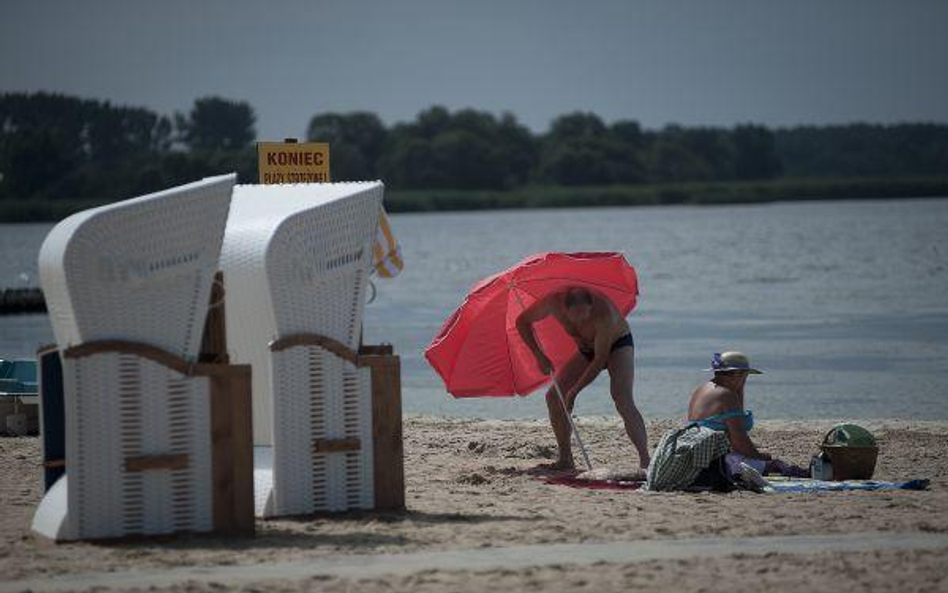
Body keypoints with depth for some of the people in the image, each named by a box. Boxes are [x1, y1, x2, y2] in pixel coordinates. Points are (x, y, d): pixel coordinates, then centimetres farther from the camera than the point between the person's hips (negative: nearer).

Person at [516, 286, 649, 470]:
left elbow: (600, 359, -34)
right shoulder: (554, 302, -27)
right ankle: (565, 459, 8)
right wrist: (539, 356, -19)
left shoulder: (604, 312, -40)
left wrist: (574, 391, -32)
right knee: (554, 397, -4)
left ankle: (646, 461, -33)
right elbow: (522, 322, -9)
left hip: (617, 345, -6)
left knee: (623, 401, -27)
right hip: (586, 350, 6)